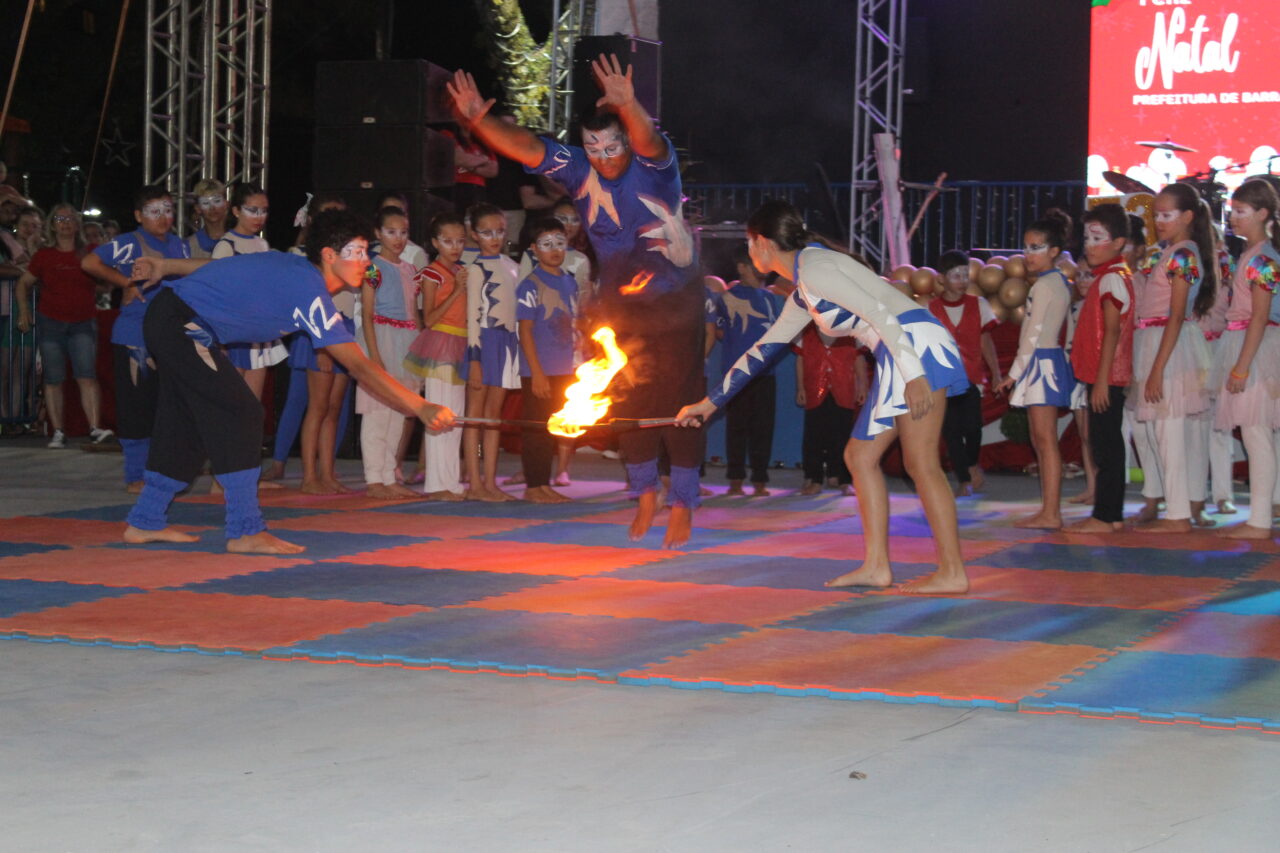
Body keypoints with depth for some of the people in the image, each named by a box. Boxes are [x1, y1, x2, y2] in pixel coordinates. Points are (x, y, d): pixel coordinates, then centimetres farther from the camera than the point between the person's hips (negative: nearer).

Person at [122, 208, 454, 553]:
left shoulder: (291, 266, 8)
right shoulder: (310, 291, -21)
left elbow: (230, 267, 19)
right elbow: (360, 367, -26)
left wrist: (165, 266, 30)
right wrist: (423, 408, -29)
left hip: (167, 314, 10)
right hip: (182, 324, -10)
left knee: (188, 426, 16)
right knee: (241, 414, -12)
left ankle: (145, 523, 25)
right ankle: (245, 531, -12)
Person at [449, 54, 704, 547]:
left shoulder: (653, 164, -19)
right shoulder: (578, 170, -8)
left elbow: (647, 140, -42)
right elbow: (526, 148, -19)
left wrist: (627, 107, -64)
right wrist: (477, 120, -36)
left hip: (675, 304, -4)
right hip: (620, 307, 4)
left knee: (680, 401, -3)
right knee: (629, 402, 9)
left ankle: (683, 504, 7)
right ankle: (645, 493, 27)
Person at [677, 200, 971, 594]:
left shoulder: (813, 267, -9)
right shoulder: (802, 295, 23)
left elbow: (880, 313, -19)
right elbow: (763, 350, 32)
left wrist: (913, 374, -25)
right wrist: (709, 403, 37)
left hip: (917, 345, -10)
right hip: (899, 356, 10)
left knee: (921, 464, -10)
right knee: (860, 455, 11)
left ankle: (952, 573, -8)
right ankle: (876, 566, 11)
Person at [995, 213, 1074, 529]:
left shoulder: (1044, 285, -12)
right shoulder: (1059, 283, 17)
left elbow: (1034, 334, -15)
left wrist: (1015, 372, -11)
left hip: (1041, 361, -10)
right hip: (1050, 360, 10)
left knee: (1046, 441, -10)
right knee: (1041, 441, 11)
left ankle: (1050, 514, -11)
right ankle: (1049, 511, 12)